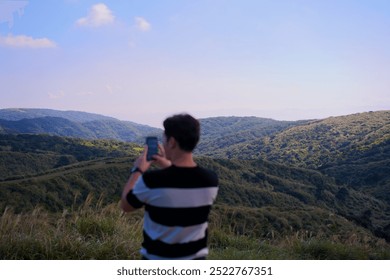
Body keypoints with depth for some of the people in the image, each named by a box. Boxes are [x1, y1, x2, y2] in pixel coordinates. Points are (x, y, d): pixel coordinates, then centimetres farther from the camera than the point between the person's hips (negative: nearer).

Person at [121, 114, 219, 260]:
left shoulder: (151, 180, -25)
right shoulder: (211, 180, -12)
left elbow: (125, 205, -3)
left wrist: (137, 171, 7)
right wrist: (170, 167, 14)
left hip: (158, 260, -3)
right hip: (196, 258, 3)